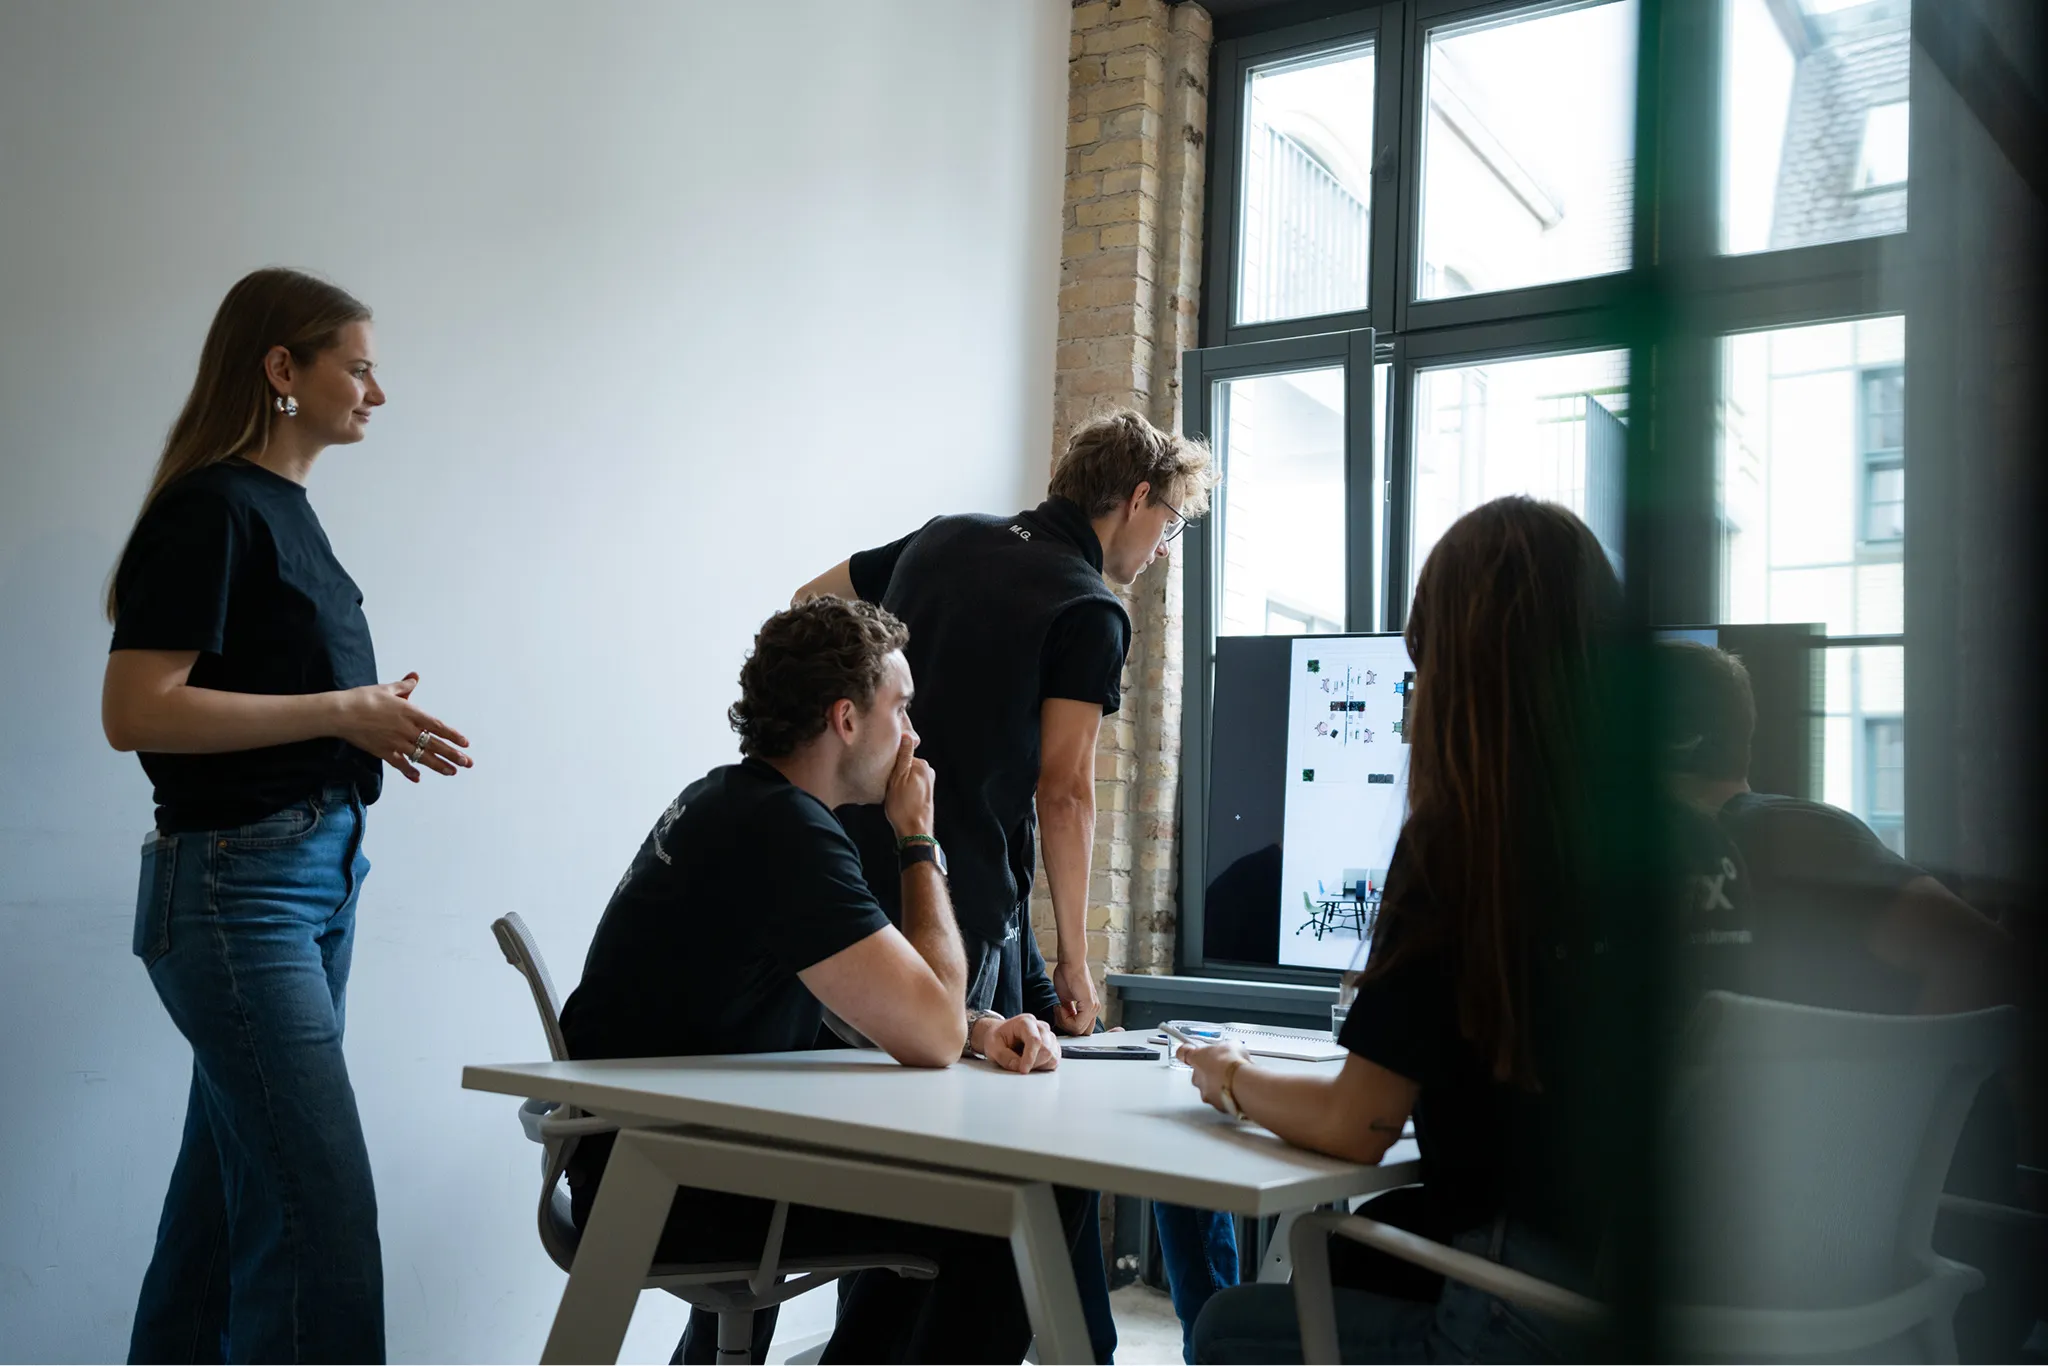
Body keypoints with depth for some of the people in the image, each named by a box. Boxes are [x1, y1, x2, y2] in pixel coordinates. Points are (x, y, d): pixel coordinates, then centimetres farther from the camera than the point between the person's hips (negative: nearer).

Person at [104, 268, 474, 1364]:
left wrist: (374, 726, 7)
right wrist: (342, 711, -17)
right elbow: (135, 710, -19)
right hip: (237, 887, -9)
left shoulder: (284, 509, 16)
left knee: (231, 1194, 16)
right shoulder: (210, 510, -12)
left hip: (319, 872, 9)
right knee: (323, 1210, -10)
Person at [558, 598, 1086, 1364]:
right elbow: (930, 1037, -22)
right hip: (663, 1185, -10)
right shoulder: (787, 834, -23)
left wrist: (980, 1031, -1)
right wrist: (919, 839, -11)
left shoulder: (736, 798, 9)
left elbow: (865, 998, 17)